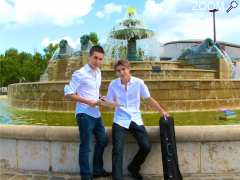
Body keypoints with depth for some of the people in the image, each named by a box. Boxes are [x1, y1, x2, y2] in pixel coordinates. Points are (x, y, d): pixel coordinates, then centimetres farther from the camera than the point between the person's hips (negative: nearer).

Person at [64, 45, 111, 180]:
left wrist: (99, 98, 4)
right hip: (85, 114, -8)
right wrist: (88, 102, -20)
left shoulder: (98, 72, 11)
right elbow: (68, 93, -15)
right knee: (86, 147, 0)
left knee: (103, 141, 17)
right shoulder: (80, 74, -14)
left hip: (96, 113, 9)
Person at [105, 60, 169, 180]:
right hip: (120, 120, -1)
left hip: (136, 120, 1)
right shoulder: (113, 84, -3)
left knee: (146, 147, -5)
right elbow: (109, 102, 5)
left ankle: (133, 168, 23)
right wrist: (105, 102, -18)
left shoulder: (138, 82, -4)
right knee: (118, 150, -10)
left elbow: (149, 99, 5)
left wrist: (162, 111, 4)